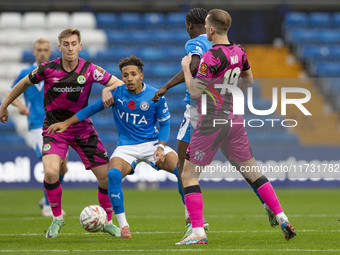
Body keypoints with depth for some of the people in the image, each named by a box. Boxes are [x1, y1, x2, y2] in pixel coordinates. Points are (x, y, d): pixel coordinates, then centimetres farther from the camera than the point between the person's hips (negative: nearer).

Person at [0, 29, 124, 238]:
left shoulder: (90, 70, -11)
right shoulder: (48, 69, -12)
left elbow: (119, 83, -3)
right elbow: (25, 83, 7)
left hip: (83, 129, 1)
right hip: (54, 129, -1)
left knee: (106, 176, -3)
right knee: (51, 172, -25)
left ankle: (108, 222, 21)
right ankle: (57, 218, 0)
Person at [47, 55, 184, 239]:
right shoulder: (116, 93, -3)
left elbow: (164, 124, 4)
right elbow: (94, 108, 7)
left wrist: (160, 147, -13)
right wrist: (66, 123, 6)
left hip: (151, 143, 0)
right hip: (126, 146, 0)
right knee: (113, 174, -31)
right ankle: (123, 226, -21)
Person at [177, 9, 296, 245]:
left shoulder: (211, 57, -19)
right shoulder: (239, 52, 4)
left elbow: (195, 92, -16)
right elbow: (249, 81, 19)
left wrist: (186, 67, -2)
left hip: (211, 123, -7)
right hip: (235, 121, 7)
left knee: (189, 175, 1)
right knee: (252, 172, 15)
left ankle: (198, 232, -6)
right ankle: (282, 219, 12)